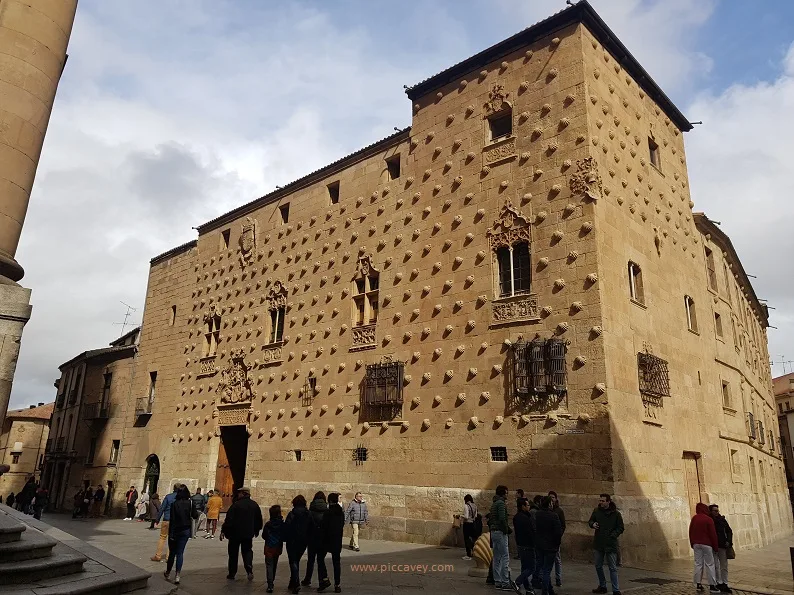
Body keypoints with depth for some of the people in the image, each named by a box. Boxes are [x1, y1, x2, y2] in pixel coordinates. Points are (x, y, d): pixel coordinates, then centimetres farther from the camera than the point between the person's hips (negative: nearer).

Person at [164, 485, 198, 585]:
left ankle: (168, 573, 27)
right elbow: (195, 515, -3)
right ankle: (177, 576, 2)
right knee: (180, 553, 6)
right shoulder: (190, 503, -6)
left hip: (175, 531, -1)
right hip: (186, 531, 1)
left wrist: (171, 533, -9)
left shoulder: (174, 504, -11)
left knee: (172, 552, 14)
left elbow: (172, 520, -12)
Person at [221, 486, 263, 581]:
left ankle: (232, 574, 16)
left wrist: (223, 531, -8)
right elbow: (259, 520, 12)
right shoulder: (255, 505, 4)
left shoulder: (236, 505, -13)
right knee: (247, 551, 14)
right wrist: (256, 531, 25)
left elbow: (228, 519, -14)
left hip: (235, 533, -4)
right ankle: (249, 569, -9)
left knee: (233, 553, 11)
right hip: (249, 533, 4)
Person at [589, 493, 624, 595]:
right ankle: (602, 586, 30)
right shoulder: (596, 511, 3)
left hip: (611, 544, -4)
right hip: (598, 544, 4)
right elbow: (590, 521, 14)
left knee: (613, 568, 0)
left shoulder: (616, 513, -7)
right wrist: (592, 524, -9)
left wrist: (612, 535, -15)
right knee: (598, 566, 14)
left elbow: (620, 528, -2)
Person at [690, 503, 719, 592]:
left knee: (698, 564, 7)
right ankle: (712, 585, 1)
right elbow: (713, 534, -9)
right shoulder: (708, 519, -10)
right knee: (709, 564, 0)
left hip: (696, 544, 5)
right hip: (706, 544, -5)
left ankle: (698, 584, 7)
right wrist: (715, 547, -1)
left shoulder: (694, 518, 7)